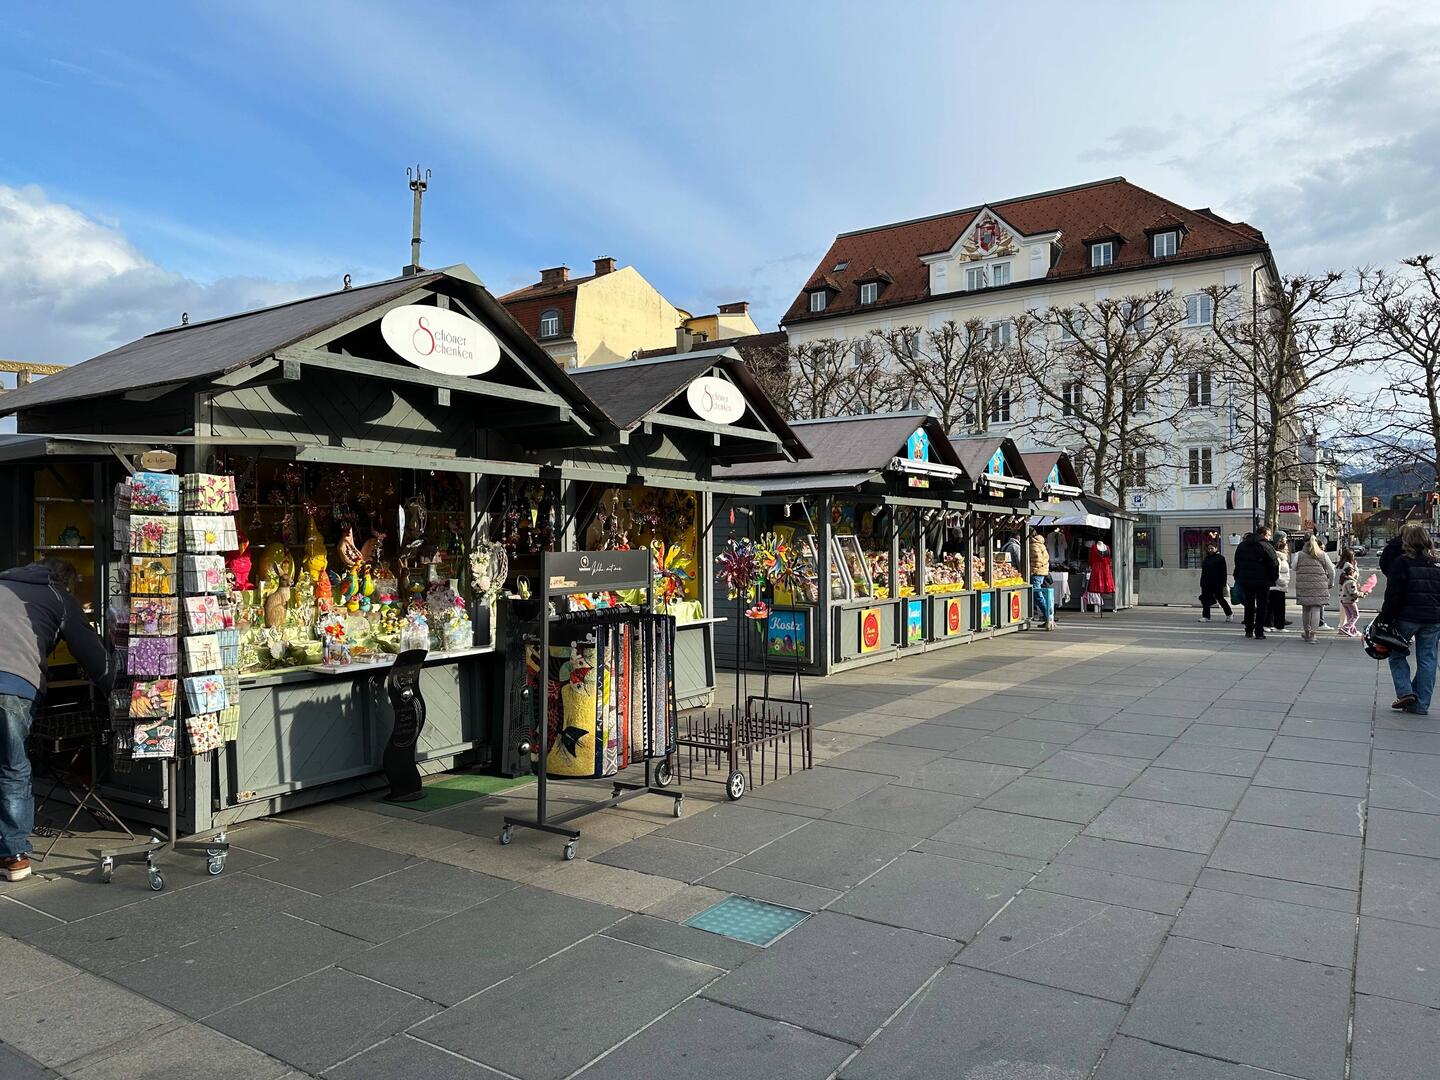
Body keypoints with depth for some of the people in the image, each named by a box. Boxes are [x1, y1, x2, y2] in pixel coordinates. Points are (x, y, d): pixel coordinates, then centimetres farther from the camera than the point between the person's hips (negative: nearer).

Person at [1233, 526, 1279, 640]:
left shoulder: (1242, 545, 9)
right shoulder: (1266, 546, -11)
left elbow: (1237, 562, 14)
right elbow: (1274, 564, -13)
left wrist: (1238, 578, 18)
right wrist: (1274, 578, -1)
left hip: (1245, 580, 5)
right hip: (1262, 581, -5)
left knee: (1249, 606, 14)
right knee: (1261, 607, 1)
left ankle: (1248, 631, 15)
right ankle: (1259, 632, -1)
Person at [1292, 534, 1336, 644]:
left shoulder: (1299, 555, 7)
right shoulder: (1323, 555, 8)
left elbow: (1293, 570, 6)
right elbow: (1331, 571, 12)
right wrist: (1330, 583, 23)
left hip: (1303, 586, 1)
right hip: (1319, 586, -1)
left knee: (1305, 609, 12)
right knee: (1316, 609, -2)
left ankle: (1306, 633, 24)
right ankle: (1312, 634, -10)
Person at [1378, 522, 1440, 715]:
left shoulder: (1401, 562, -7)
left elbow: (1393, 595, -10)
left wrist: (1385, 619, -7)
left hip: (1407, 617, -4)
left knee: (1396, 653, 12)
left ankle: (1405, 691, -2)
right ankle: (1421, 704, 9)